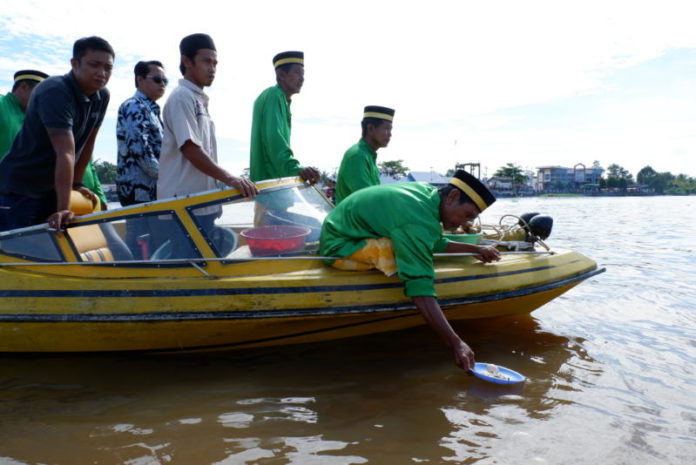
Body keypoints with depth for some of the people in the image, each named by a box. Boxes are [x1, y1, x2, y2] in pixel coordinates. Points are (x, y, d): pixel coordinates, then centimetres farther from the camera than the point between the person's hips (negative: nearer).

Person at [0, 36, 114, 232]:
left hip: (54, 189, 7)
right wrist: (63, 208, -36)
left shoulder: (102, 96, 0)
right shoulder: (55, 92, -23)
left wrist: (76, 184, 8)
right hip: (20, 189, -7)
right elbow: (66, 153, -33)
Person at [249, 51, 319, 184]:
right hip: (269, 181, -11)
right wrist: (295, 168, -41)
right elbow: (274, 139, -27)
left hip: (276, 180, 11)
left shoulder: (282, 99, 22)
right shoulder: (274, 96, -11)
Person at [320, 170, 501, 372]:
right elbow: (421, 292, -36)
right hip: (338, 248, -10)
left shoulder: (428, 191, -2)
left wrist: (476, 249, 14)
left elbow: (436, 244, 14)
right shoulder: (418, 224, -30)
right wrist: (455, 344, -37)